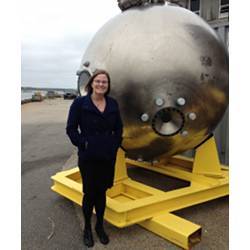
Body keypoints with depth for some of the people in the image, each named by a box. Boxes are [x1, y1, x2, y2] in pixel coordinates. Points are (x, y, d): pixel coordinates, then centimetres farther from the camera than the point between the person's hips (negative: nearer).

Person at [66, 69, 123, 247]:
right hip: (88, 157, -3)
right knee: (89, 193, 9)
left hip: (108, 157, 3)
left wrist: (115, 145, 1)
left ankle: (100, 226, 35)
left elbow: (118, 128, 11)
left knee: (101, 192, 15)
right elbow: (71, 129, -6)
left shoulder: (113, 104, 4)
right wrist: (83, 144, -12)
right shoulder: (80, 103, -7)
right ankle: (87, 228, 31)